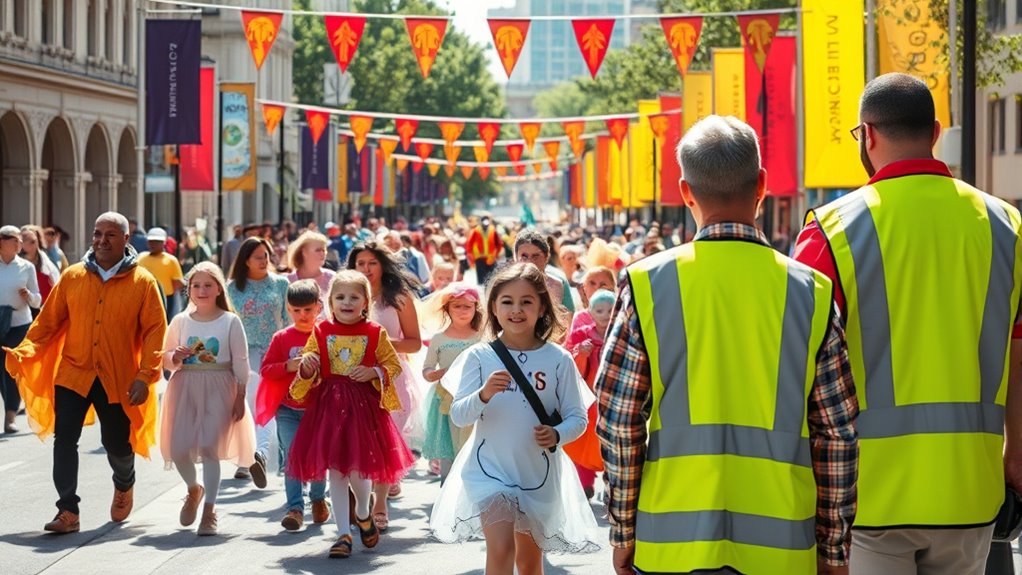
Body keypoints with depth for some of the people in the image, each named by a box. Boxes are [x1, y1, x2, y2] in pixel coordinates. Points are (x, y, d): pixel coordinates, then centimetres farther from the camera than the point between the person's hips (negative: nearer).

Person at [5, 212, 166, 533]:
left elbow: (155, 331, -4)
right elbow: (48, 320, 5)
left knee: (118, 444, 9)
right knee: (64, 438, -10)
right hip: (72, 374, 1)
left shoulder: (143, 282, -2)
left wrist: (145, 377, -12)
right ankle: (68, 512, -6)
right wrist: (24, 352, -9)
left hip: (117, 379, -1)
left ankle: (124, 486, 42)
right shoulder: (72, 277, 3)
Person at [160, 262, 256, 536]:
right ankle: (193, 489, 29)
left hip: (218, 390, -3)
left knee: (209, 447, -9)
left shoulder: (230, 322, -1)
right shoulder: (180, 321, 6)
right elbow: (165, 358, 11)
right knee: (178, 448, -3)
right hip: (185, 389, 3)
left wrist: (240, 398, -3)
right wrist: (176, 357, -12)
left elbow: (240, 364, 0)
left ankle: (209, 511, 0)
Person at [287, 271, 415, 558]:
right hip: (329, 404, 1)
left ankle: (363, 514, 29)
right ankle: (343, 533, 10)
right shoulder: (320, 332, 3)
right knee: (336, 470, 2)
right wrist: (306, 366, -13)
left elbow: (394, 365, 5)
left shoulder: (376, 333, 0)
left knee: (358, 467, -3)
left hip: (363, 405, -1)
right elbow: (308, 372, 9)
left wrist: (374, 372, -14)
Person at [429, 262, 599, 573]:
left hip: (539, 474, 2)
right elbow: (458, 416, -10)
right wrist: (483, 395, -29)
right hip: (490, 469, -2)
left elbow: (577, 417, -1)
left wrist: (557, 435, -22)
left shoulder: (558, 359, -5)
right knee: (501, 547, -21)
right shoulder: (479, 356, -6)